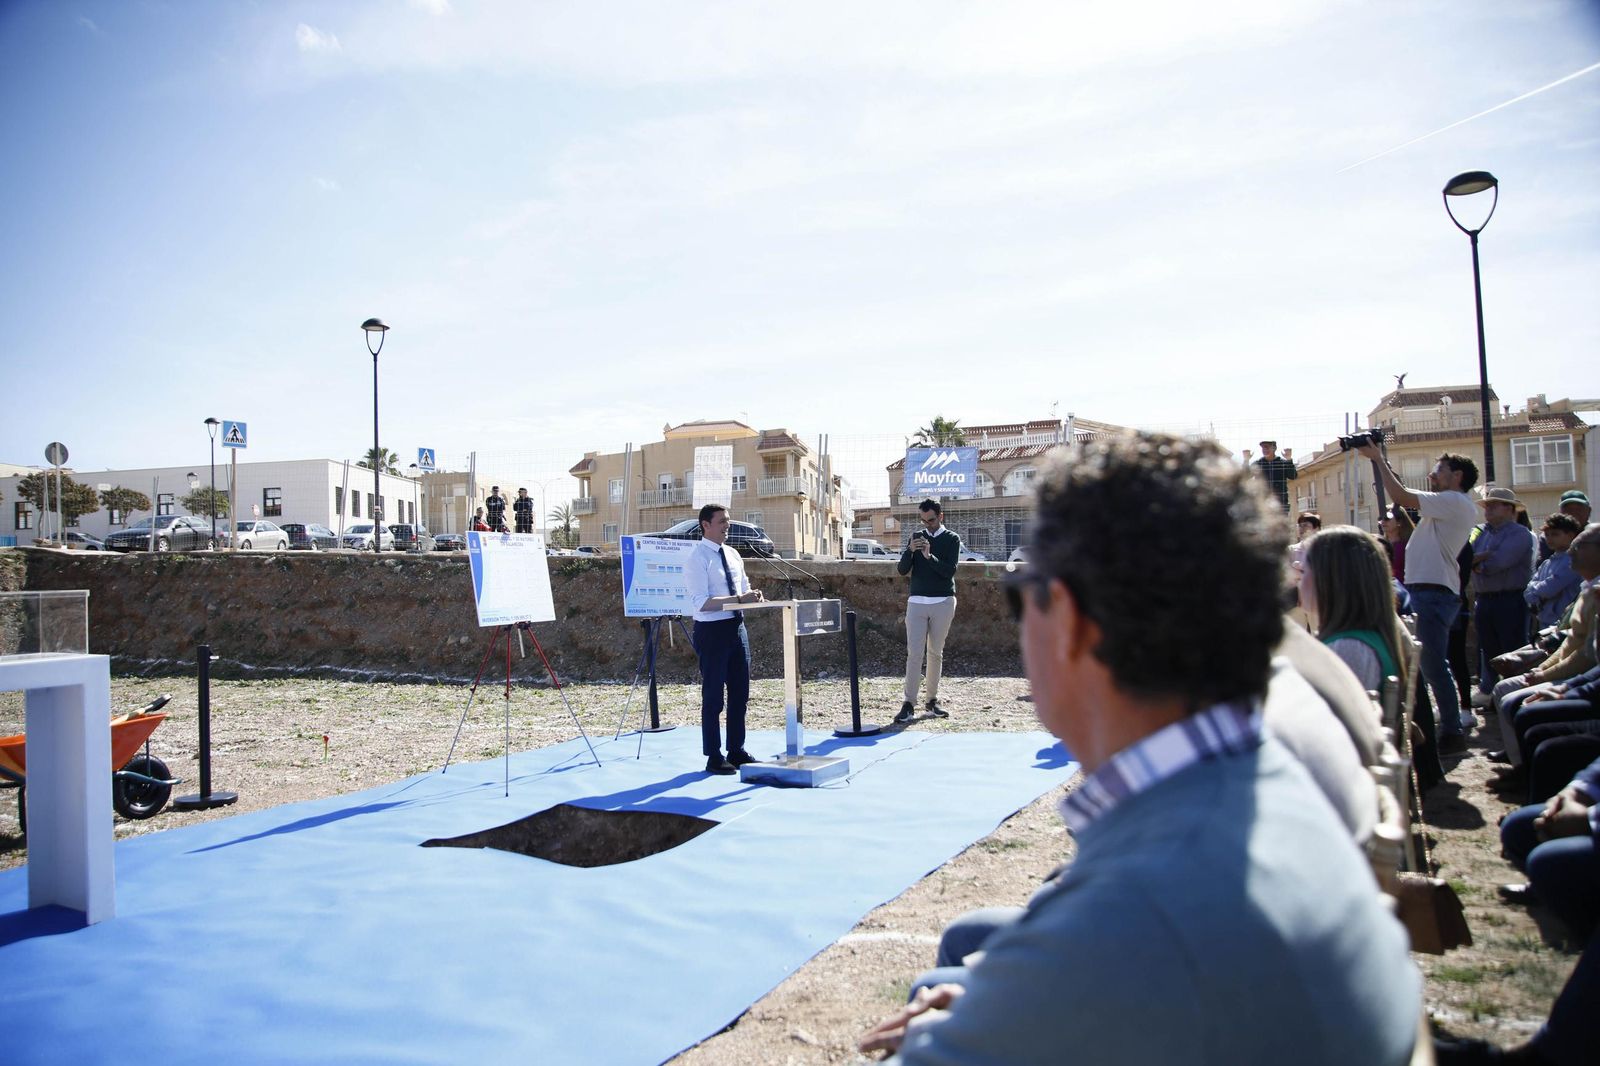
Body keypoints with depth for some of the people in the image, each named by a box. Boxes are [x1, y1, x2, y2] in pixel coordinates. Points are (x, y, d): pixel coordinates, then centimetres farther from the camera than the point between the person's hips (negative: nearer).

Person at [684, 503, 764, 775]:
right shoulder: (697, 559, -13)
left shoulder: (733, 555, 11)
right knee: (713, 696, 2)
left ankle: (736, 751, 26)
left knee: (740, 693, 13)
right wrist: (739, 599, -26)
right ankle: (713, 757, 13)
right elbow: (702, 602, -21)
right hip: (712, 630, -8)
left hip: (736, 627, 8)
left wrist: (752, 595, -6)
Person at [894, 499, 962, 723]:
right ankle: (908, 704, -8)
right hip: (916, 602, 1)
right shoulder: (917, 537, 10)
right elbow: (902, 570, 3)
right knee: (914, 653, -6)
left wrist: (929, 556, -22)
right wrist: (910, 551, -14)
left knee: (936, 653, 5)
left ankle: (933, 701, 14)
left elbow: (950, 571, -10)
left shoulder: (952, 539, 3)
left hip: (943, 603, -1)